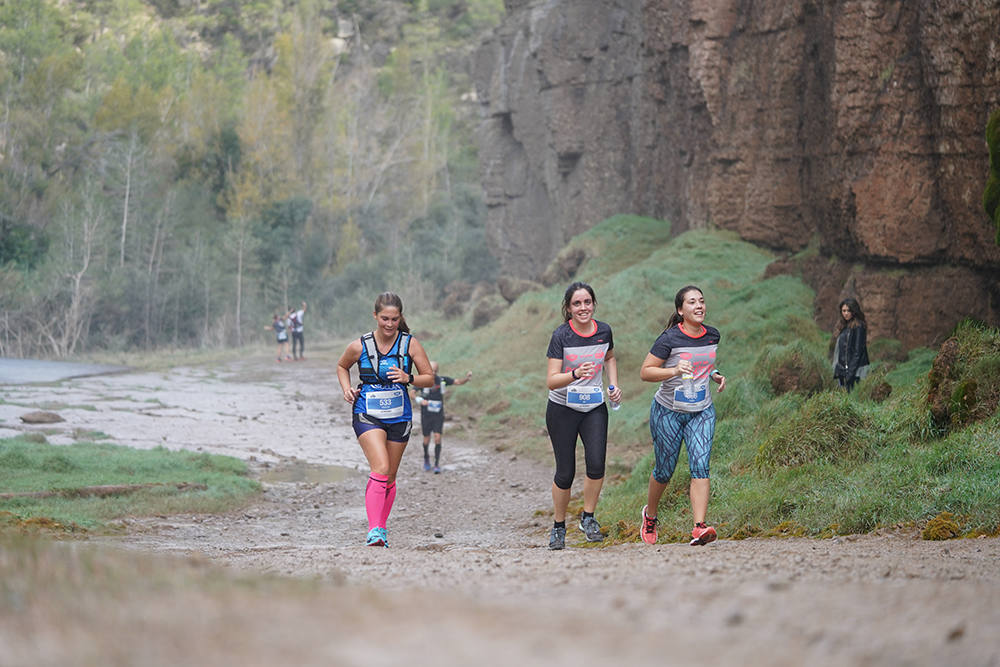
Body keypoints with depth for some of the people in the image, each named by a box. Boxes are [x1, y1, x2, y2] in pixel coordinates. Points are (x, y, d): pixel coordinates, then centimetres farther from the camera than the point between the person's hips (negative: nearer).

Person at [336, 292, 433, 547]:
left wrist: (408, 378, -16)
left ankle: (381, 529, 27)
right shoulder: (359, 346, -4)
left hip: (399, 417, 3)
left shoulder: (410, 344, -2)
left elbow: (429, 377, 3)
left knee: (390, 477, 10)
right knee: (381, 469, -21)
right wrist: (347, 389, -1)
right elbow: (342, 366, 17)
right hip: (367, 415, -3)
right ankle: (374, 530, -25)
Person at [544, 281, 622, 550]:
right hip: (562, 410, -2)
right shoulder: (561, 335, -14)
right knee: (565, 472, 0)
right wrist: (576, 374, -38)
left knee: (596, 463, -17)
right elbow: (551, 381, -20)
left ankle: (588, 518, 3)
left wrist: (614, 385, 7)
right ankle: (559, 527, 21)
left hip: (595, 408, 3)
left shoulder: (604, 331, -3)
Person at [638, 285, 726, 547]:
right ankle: (650, 515, 37)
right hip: (668, 412, -3)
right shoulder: (670, 338, -15)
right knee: (664, 471, 8)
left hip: (701, 412, 3)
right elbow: (645, 372, -15)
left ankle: (699, 528, -24)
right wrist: (675, 371, -29)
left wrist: (715, 375, 5)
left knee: (700, 466, -15)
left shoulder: (712, 335, 2)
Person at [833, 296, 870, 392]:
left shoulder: (858, 327, -10)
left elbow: (858, 351, -15)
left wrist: (850, 372, -18)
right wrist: (837, 370, 14)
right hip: (842, 370, 9)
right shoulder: (844, 326, 15)